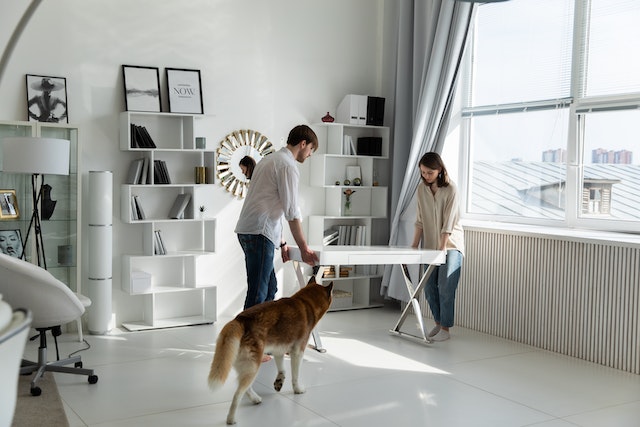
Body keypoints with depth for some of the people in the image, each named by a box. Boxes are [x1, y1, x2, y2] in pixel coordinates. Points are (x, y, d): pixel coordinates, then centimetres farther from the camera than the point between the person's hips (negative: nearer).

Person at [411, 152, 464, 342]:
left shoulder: (451, 189, -15)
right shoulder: (421, 188, 1)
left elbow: (448, 223, -19)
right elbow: (420, 220, 4)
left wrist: (442, 248, -22)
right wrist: (415, 244, -1)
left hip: (451, 245, -5)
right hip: (430, 244, 6)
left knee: (445, 288, -6)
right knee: (429, 287, 8)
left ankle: (445, 329, 3)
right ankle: (438, 323, 22)